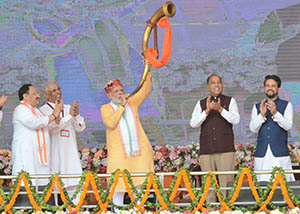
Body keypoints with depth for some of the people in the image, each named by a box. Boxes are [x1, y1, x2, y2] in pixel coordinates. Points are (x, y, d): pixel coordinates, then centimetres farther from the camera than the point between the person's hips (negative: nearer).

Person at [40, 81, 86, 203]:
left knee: (74, 185, -1)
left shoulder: (68, 108, 16)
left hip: (70, 153, 5)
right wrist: (69, 115, -16)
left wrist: (76, 114, -10)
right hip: (54, 154, -5)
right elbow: (51, 128, -15)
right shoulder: (43, 111, 0)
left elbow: (80, 128, 8)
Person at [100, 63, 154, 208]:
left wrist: (148, 72, -4)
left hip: (139, 151, 3)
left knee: (139, 184, 3)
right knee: (119, 185, -4)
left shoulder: (132, 102, 15)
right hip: (119, 154, -3)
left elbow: (145, 90, 7)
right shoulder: (105, 108, 4)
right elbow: (110, 123, -13)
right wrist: (121, 106, -9)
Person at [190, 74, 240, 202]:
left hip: (225, 150, -1)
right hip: (206, 151, 2)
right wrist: (207, 111, -10)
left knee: (226, 184, -9)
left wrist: (220, 109, -15)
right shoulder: (201, 104, 15)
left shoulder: (230, 101, 11)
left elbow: (236, 120, -2)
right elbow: (193, 123, 3)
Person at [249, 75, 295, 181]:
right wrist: (262, 115, -13)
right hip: (262, 153, 2)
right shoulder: (257, 107, 15)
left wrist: (275, 113, -19)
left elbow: (288, 125, -5)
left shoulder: (286, 105, 9)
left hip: (280, 152, -2)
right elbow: (253, 128, 3)